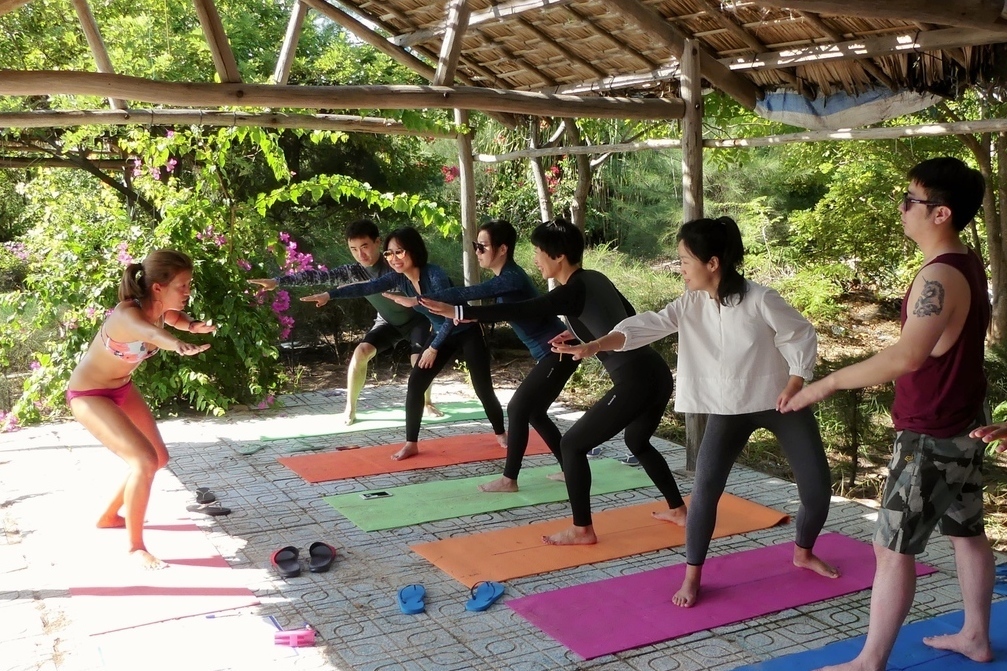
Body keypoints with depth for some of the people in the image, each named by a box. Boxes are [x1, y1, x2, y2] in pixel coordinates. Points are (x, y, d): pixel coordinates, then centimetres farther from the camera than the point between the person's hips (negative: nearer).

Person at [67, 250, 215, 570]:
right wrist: (176, 344, -85)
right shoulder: (127, 314, -36)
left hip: (121, 388, 9)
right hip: (89, 394, -9)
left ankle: (109, 516, 38)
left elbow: (173, 319, 14)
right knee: (144, 460, -22)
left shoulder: (160, 307, -12)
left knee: (159, 457, 15)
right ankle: (135, 546, -5)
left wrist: (194, 325, -10)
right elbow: (149, 332, -62)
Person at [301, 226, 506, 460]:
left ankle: (501, 435, 23)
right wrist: (329, 294, -31)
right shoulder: (398, 278, -10)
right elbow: (366, 287, -19)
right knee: (415, 383, -7)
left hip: (466, 334, -6)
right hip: (441, 336, 6)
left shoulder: (435, 274, -29)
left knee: (483, 388, 0)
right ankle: (411, 443, 1)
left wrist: (433, 348, -21)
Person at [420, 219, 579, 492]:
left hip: (559, 352, -10)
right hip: (552, 353, 10)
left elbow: (468, 292, -27)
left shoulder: (511, 278, -21)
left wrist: (420, 300, -26)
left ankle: (509, 480, 1)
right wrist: (451, 311, 4)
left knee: (517, 409, -6)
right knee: (533, 412, 14)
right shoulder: (505, 277, 9)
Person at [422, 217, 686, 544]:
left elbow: (520, 311, -22)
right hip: (657, 372, 9)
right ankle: (678, 510, 40)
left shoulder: (573, 291, -12)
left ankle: (582, 530, 9)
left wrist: (460, 311, -21)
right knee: (637, 441, 32)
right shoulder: (595, 279, 13)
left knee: (572, 444, 2)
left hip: (634, 381, -9)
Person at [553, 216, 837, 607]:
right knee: (705, 489, -11)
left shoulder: (759, 300, -21)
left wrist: (793, 386, -19)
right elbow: (648, 326, -20)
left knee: (817, 488, 4)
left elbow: (801, 336, -11)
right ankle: (692, 577, 1)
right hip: (727, 409, 3)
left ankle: (803, 554, 33)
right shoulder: (690, 305, -8)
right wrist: (594, 346, -33)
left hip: (778, 402, -2)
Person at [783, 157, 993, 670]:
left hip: (930, 435, -10)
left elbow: (907, 357, -34)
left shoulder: (939, 276, -24)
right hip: (962, 426, 10)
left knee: (893, 547, -2)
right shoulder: (967, 265, 7)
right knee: (967, 532, 19)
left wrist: (828, 382, -30)